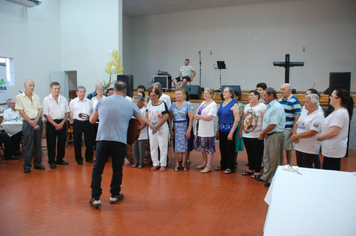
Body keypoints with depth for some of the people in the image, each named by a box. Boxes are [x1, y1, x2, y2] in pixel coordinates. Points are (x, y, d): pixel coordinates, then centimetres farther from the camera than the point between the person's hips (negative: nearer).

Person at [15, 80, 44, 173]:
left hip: (38, 121, 4)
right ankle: (27, 165, 10)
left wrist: (36, 121, -8)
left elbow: (40, 110, 8)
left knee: (38, 143, 9)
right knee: (28, 144, -1)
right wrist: (31, 122, -11)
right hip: (28, 122, -4)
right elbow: (21, 112, -6)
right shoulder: (19, 97, -2)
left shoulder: (36, 97, 11)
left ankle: (37, 163, 19)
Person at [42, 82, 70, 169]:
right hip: (51, 123, -3)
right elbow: (46, 114, -7)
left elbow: (67, 112, 7)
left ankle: (60, 159, 23)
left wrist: (62, 123, -4)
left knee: (62, 142, 9)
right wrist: (55, 124, -11)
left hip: (62, 123, 3)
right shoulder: (46, 100, -4)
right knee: (51, 143, 2)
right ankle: (52, 161, 13)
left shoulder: (63, 99, 6)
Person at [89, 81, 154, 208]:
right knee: (117, 169, 15)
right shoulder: (130, 105, 6)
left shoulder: (102, 102, 9)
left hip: (102, 139, 1)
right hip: (119, 141, -1)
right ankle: (114, 195, 26)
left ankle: (95, 198, 12)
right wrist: (152, 126, 32)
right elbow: (143, 121, 12)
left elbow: (92, 120, 15)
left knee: (97, 169, 10)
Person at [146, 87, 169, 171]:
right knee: (153, 146, 10)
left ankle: (163, 164, 12)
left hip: (162, 129, -5)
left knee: (163, 147, 0)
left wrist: (156, 126, -18)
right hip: (151, 129, 5)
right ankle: (155, 164, 23)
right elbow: (147, 116, 7)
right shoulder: (149, 104, 5)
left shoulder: (162, 104, -10)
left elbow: (166, 117, -15)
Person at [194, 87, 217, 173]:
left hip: (208, 130, -8)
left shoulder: (213, 105, -9)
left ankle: (208, 167, 5)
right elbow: (198, 113, 19)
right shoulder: (203, 103, 15)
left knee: (209, 148, -2)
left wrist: (198, 116, -9)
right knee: (202, 146, 16)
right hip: (200, 128, 8)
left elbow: (209, 117, -19)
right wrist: (196, 117, -5)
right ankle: (204, 163, 30)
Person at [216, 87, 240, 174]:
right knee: (222, 148, 13)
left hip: (229, 131, -6)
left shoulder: (234, 104, -9)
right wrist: (218, 131, 13)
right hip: (222, 131, 6)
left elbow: (237, 119, -14)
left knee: (230, 149, 3)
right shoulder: (222, 104, 12)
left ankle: (230, 167, 15)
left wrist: (231, 132, -17)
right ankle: (223, 165, 28)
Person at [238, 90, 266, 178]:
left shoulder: (262, 106, -6)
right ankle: (251, 169, 26)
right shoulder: (247, 106, 16)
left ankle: (257, 171, 14)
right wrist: (240, 130, 17)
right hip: (246, 135, 7)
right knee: (249, 154, 14)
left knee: (257, 154, 3)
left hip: (256, 136, -6)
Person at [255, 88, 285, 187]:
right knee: (266, 157, 18)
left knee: (275, 160, 1)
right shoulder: (268, 106, 13)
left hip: (275, 136, -10)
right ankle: (266, 177, 32)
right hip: (268, 136, 10)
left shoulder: (277, 107, -17)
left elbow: (273, 124, -21)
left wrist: (262, 133, -10)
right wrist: (263, 133, -2)